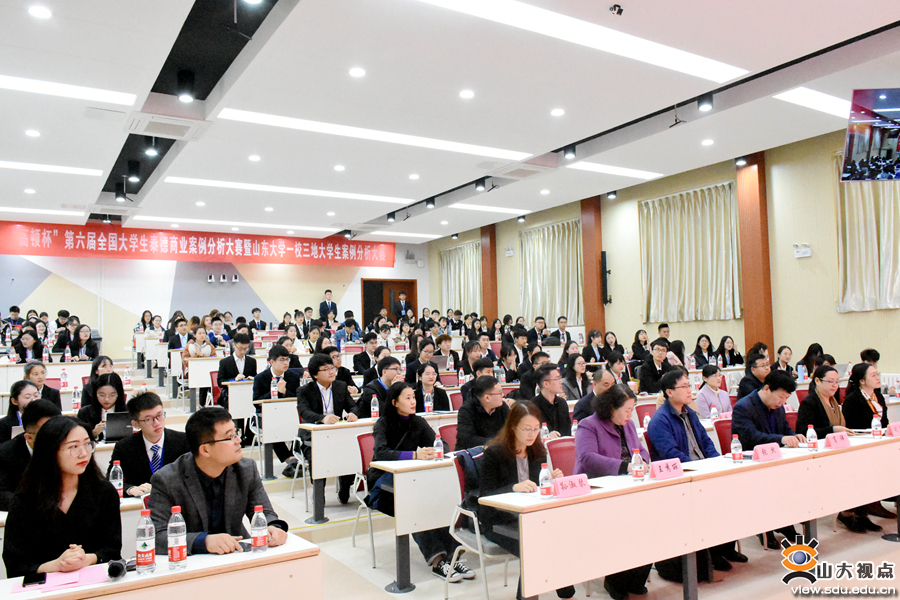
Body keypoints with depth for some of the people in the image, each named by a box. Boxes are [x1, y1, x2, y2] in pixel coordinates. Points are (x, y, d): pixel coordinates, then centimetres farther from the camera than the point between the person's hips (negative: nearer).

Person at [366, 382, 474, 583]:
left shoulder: (418, 422, 9)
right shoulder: (384, 424, -6)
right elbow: (380, 453, -25)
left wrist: (431, 452, -29)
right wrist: (414, 455, -39)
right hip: (384, 482, -4)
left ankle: (451, 554, -36)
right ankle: (437, 560, -41)